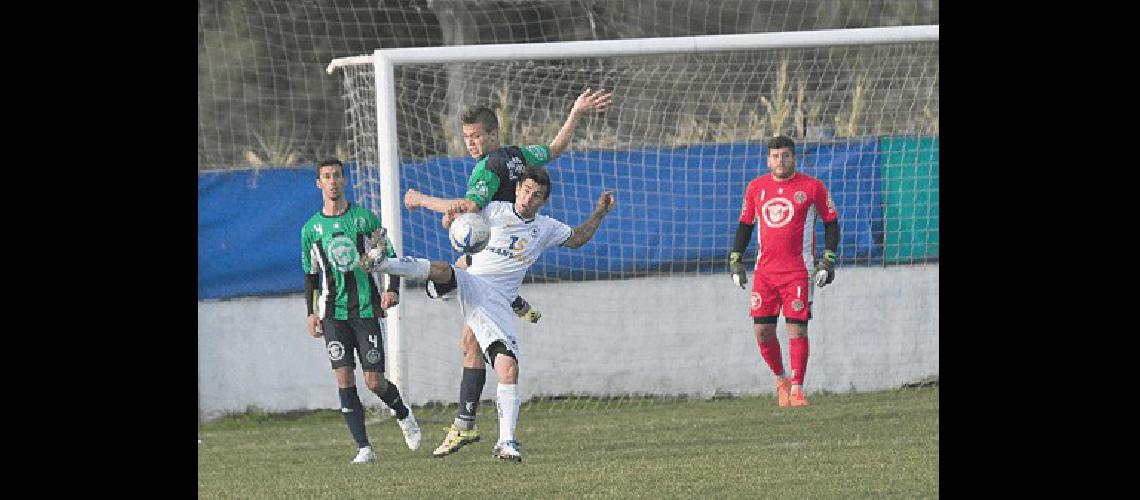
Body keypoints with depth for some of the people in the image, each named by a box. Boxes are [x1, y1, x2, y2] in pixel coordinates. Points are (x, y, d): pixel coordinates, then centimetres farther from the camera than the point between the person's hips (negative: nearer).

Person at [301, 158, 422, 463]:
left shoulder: (364, 218, 2)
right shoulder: (311, 229, 8)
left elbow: (390, 257, 7)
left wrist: (392, 290, -9)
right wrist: (312, 312, 8)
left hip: (367, 310, -2)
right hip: (334, 313, 2)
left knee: (374, 381, -4)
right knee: (344, 378, -11)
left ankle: (403, 415, 29)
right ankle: (363, 447, -9)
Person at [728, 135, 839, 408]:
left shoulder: (811, 187, 0)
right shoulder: (756, 188, 10)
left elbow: (831, 222, 5)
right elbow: (745, 225, 19)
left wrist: (828, 260, -3)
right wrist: (735, 260, 12)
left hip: (799, 271, -3)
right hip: (765, 270, 3)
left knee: (797, 328, -6)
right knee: (762, 330, -2)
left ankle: (796, 388, -1)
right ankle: (780, 380, 18)